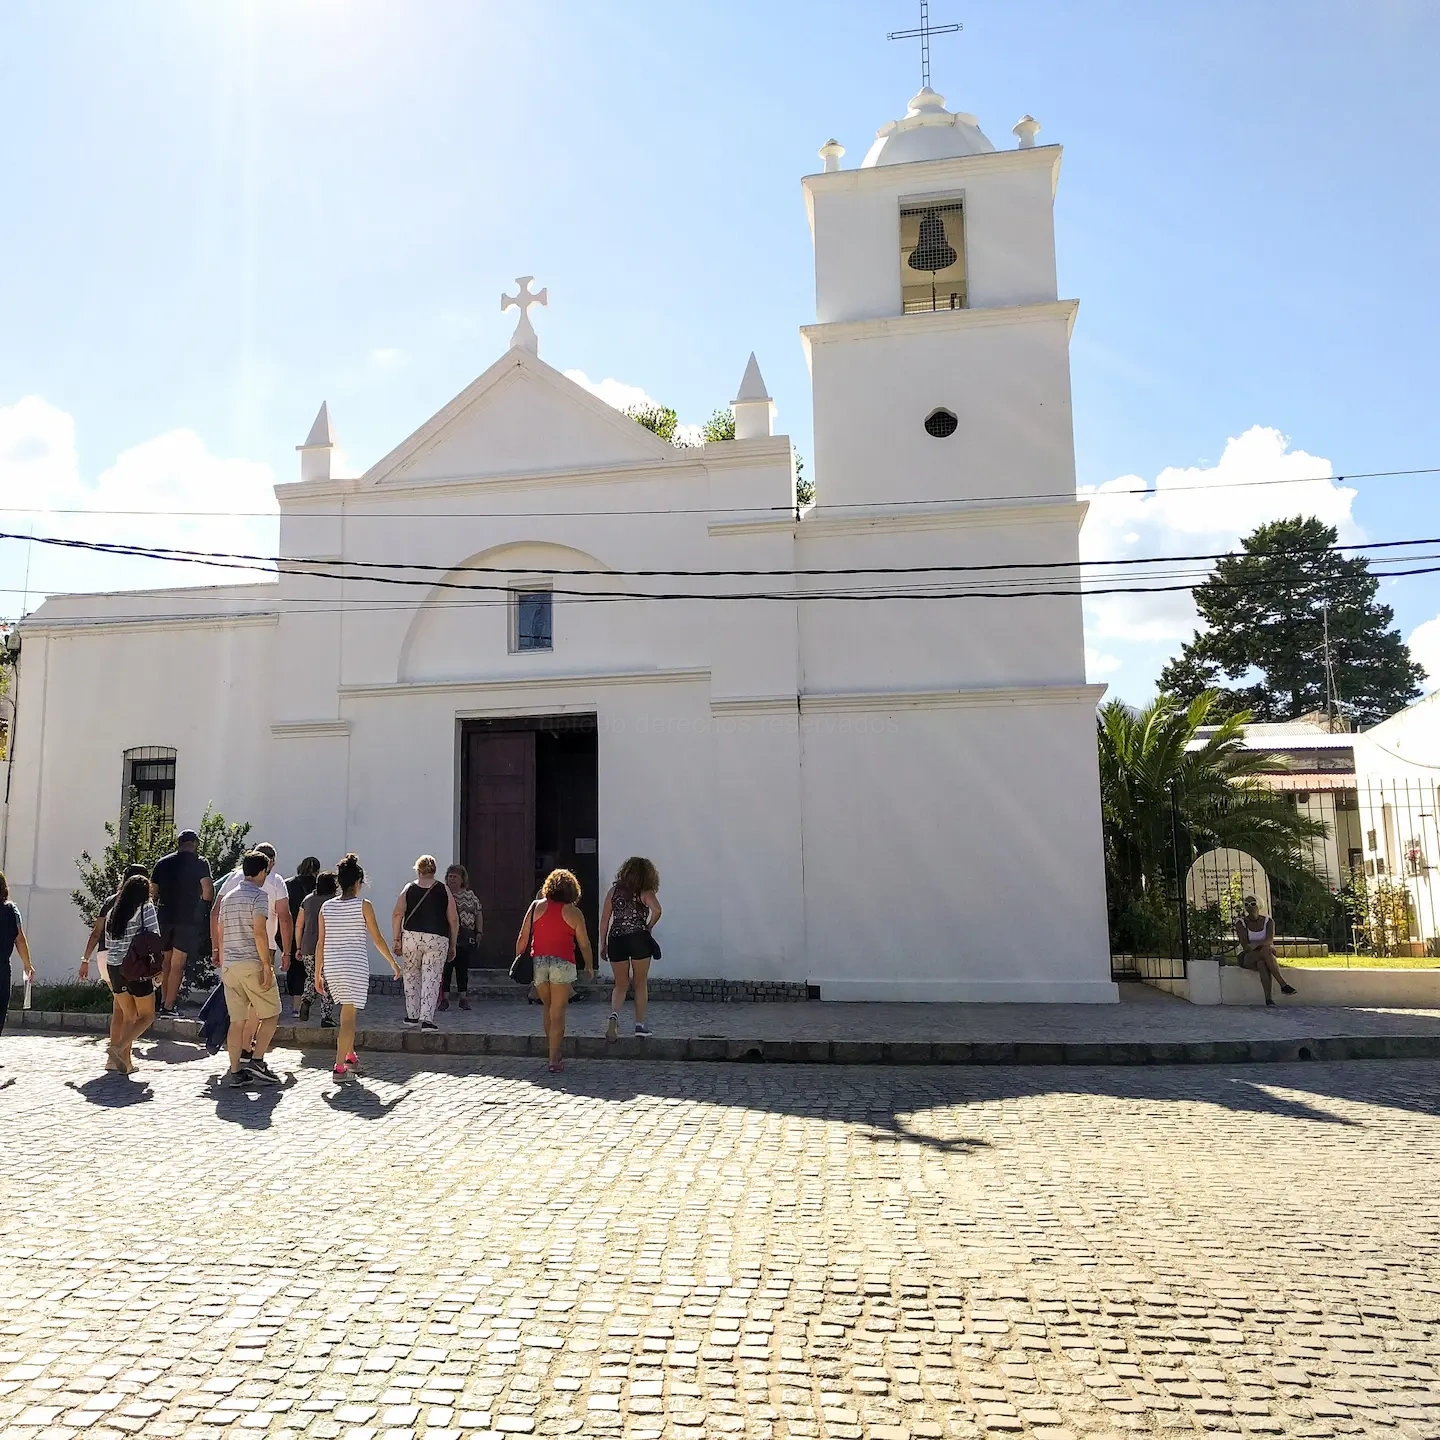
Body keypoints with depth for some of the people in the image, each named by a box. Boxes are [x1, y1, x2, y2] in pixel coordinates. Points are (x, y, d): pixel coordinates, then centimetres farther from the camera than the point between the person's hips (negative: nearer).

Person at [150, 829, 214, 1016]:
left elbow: (152, 892, 11)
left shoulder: (162, 862, 11)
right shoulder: (200, 862, -2)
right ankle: (169, 1005, -1)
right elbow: (208, 891, -10)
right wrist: (201, 902, 10)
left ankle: (164, 1000, 22)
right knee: (177, 963, -1)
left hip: (163, 916, 4)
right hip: (188, 918, -4)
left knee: (165, 961, 17)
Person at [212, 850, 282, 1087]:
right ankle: (256, 1061, -1)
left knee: (237, 1021, 9)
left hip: (229, 965, 7)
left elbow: (221, 935, 18)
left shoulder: (228, 897, 15)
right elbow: (259, 932, -17)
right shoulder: (258, 895, -8)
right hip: (253, 963, -7)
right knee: (271, 1014, 7)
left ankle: (235, 1072, 8)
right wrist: (267, 965, -15)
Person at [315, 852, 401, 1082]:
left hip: (331, 966, 5)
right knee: (348, 1015, 0)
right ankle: (339, 1067, -4)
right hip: (356, 966, -5)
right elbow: (378, 939, -3)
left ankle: (350, 1056, 32)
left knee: (348, 1012, 23)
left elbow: (320, 943, 6)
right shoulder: (363, 905, -7)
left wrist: (317, 974, 13)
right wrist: (393, 962, 10)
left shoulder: (326, 906, 4)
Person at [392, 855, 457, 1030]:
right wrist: (452, 945, 10)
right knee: (431, 980, 1)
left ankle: (412, 1015, 24)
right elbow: (453, 920, 3)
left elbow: (397, 915, -3)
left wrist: (397, 940, 2)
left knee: (411, 977, 17)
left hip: (411, 937, 1)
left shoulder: (409, 889, 5)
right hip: (437, 939, -1)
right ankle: (427, 1019, -7)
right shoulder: (444, 890, 4)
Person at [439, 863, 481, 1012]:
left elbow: (478, 914, 14)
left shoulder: (471, 895, 13)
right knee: (445, 967, -5)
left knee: (463, 968, 7)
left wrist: (479, 932, 6)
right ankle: (445, 999, 1)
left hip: (466, 938, 3)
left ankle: (463, 998, 13)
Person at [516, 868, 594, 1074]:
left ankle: (555, 1054, 26)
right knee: (557, 1013, 1)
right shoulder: (573, 912, 0)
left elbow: (522, 938, 4)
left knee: (549, 1009, 19)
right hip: (562, 964, -3)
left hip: (538, 962, 3)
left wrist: (518, 960, 13)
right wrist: (589, 966, 16)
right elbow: (584, 944, 3)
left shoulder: (536, 906, 5)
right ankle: (554, 1060, 0)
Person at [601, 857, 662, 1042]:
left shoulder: (613, 891, 7)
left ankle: (614, 1014, -13)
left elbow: (604, 919, 6)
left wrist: (603, 944, 11)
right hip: (639, 939, -3)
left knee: (620, 985, 13)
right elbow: (656, 910, -21)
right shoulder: (645, 893, -3)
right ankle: (640, 1024, 14)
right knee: (641, 984, 13)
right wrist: (648, 927, -4)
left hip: (616, 939, 3)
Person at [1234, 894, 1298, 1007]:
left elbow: (1270, 940, -15)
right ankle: (1283, 985, -41)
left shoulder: (1268, 921, 4)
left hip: (1265, 955, 2)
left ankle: (1268, 998, -48)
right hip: (1247, 957, -2)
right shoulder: (1241, 923, -2)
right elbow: (1245, 946, -14)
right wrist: (1266, 947, -27)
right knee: (1265, 950, -35)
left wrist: (1256, 944, -37)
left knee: (1262, 962, -37)